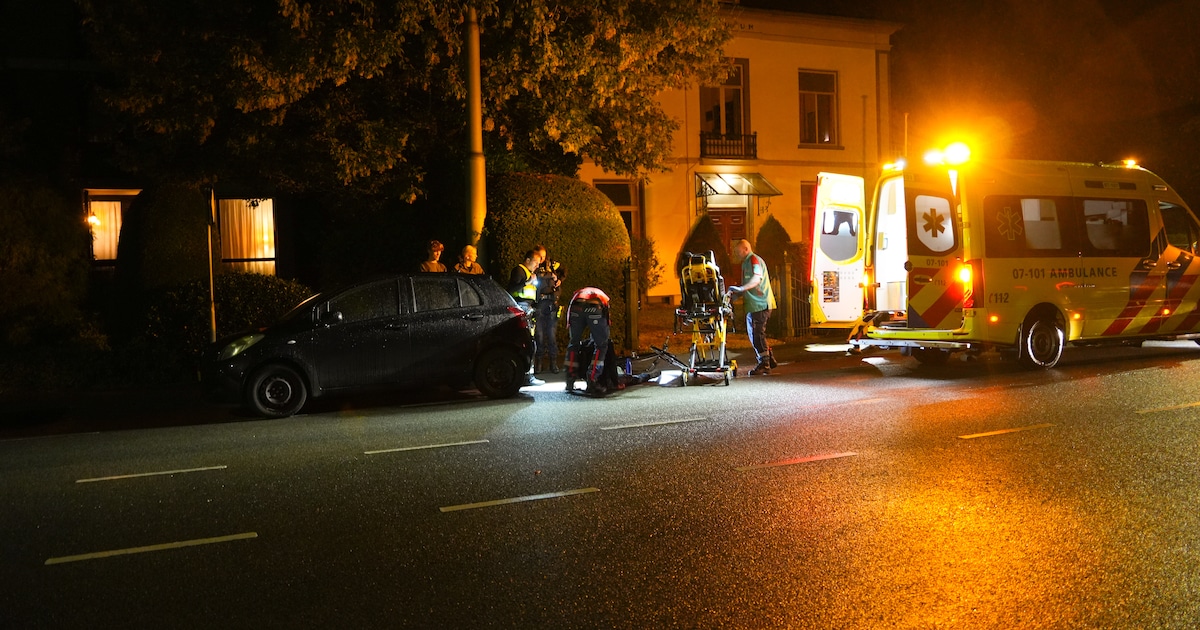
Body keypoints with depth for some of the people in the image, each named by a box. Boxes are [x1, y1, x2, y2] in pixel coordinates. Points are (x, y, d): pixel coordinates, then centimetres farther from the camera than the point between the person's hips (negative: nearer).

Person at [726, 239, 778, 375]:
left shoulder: (754, 260, -10)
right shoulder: (747, 262, 23)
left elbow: (756, 279, -27)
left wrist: (741, 288, -36)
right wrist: (735, 293, 10)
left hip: (760, 304, -11)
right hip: (754, 305, 11)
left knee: (757, 334, -8)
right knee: (755, 334, 14)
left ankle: (764, 365, -4)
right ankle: (769, 360, 21)